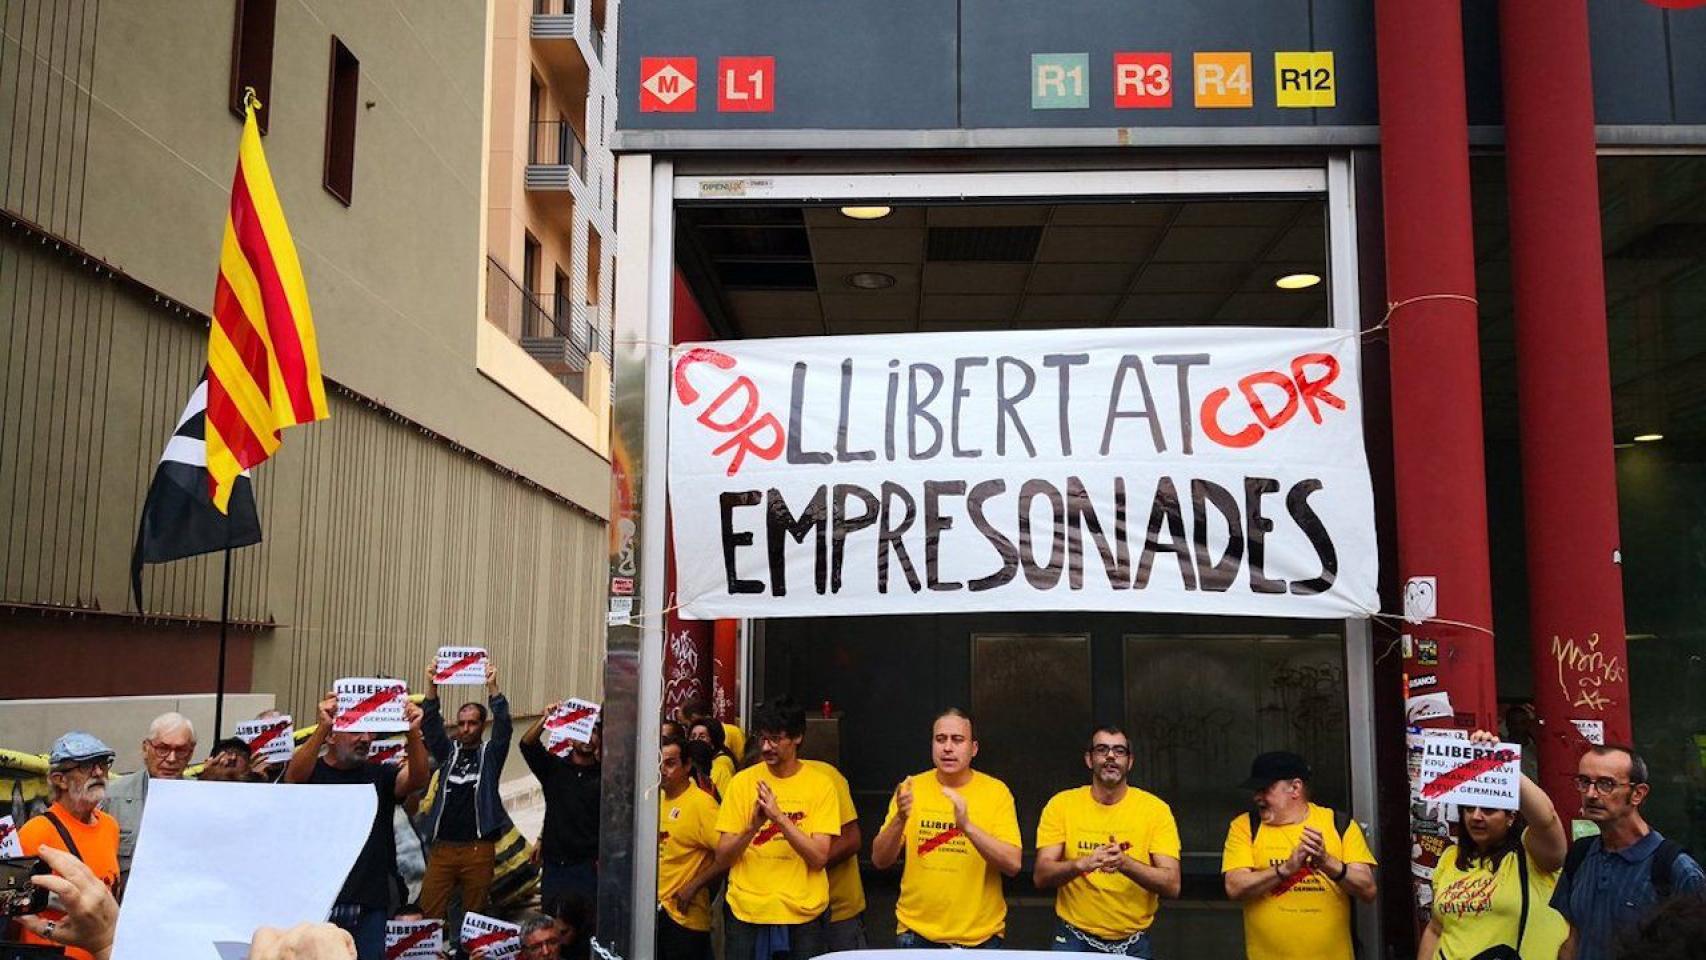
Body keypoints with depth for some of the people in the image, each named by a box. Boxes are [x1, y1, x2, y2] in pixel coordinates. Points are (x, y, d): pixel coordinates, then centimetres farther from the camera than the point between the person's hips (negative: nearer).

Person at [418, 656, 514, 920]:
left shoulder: (490, 754, 9)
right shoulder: (448, 752, 15)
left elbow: (503, 727, -7)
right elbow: (430, 725, 4)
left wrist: (492, 686, -18)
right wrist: (431, 686, -10)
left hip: (478, 847, -2)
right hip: (442, 846, 2)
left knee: (474, 915, 3)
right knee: (428, 913, -5)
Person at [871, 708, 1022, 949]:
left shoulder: (996, 791, -6)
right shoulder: (911, 788, -2)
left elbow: (1012, 865, -15)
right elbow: (880, 861, -4)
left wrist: (967, 826, -29)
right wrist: (900, 819, -23)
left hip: (981, 937, -1)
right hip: (916, 932, 1)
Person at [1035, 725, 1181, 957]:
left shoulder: (1156, 809, -6)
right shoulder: (1061, 804, -5)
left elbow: (1172, 885, -11)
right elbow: (1041, 876, -10)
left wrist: (1126, 864, -29)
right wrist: (1082, 864, -29)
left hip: (1133, 943, 1)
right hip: (1074, 939, -1)